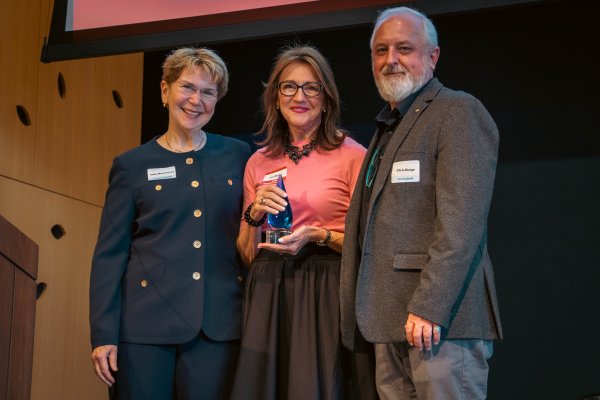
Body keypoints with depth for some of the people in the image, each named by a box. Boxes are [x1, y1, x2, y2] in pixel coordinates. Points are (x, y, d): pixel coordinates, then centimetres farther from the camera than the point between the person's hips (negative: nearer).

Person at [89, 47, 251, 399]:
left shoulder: (238, 156, 9)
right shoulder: (132, 165, 5)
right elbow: (110, 253, 2)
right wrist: (103, 334, -4)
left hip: (218, 325, 1)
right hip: (146, 323, -1)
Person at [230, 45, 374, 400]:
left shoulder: (351, 155, -2)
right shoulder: (259, 162, 11)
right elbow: (247, 254, 13)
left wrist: (318, 236, -17)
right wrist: (254, 215, -5)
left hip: (326, 293, -3)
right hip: (267, 294, 4)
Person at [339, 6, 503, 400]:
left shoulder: (459, 112, -5)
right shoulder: (389, 125, 23)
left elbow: (462, 222, -16)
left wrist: (429, 308, -22)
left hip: (438, 316, -8)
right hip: (391, 320, 8)